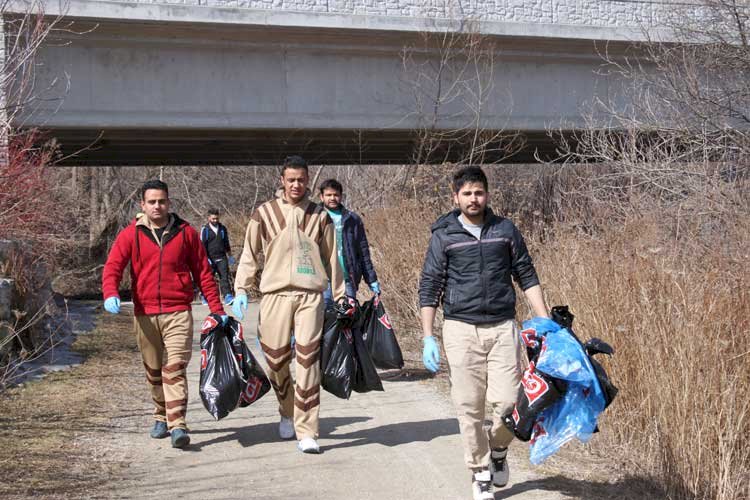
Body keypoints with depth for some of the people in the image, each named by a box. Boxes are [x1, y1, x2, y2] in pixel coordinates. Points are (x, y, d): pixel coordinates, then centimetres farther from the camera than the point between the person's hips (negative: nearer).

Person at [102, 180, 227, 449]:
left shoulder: (185, 232, 4)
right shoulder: (131, 235, 4)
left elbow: (203, 272, 8)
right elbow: (112, 267, -3)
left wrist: (217, 309, 7)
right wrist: (110, 294, -24)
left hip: (178, 313, -2)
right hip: (144, 315, 2)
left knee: (175, 368, -12)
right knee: (154, 371, 13)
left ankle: (178, 426, -16)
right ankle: (161, 417, 30)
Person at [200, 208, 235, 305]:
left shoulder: (222, 228, 11)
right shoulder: (205, 229, -2)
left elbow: (226, 243, 21)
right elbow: (202, 245, -6)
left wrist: (230, 256, 24)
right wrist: (206, 259, -14)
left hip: (221, 258, 2)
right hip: (210, 259, -2)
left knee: (224, 277, -10)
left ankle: (228, 297, -19)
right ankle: (205, 297, 23)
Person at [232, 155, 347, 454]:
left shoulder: (320, 217, 11)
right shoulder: (264, 214, 7)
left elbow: (331, 259, 16)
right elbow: (250, 254, 9)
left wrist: (341, 296, 15)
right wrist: (241, 289, 0)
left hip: (311, 295, 0)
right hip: (275, 295, 1)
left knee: (308, 361, -8)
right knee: (276, 360, 6)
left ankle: (306, 432, -6)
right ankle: (287, 414, 31)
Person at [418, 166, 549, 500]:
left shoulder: (505, 230, 7)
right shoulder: (444, 236, 3)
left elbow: (527, 277, 12)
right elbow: (429, 287, 4)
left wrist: (546, 324, 4)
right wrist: (428, 338, -3)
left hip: (502, 326, 1)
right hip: (461, 328, -1)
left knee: (508, 400, -7)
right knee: (469, 406, 0)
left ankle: (498, 450, 23)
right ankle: (480, 473, 15)